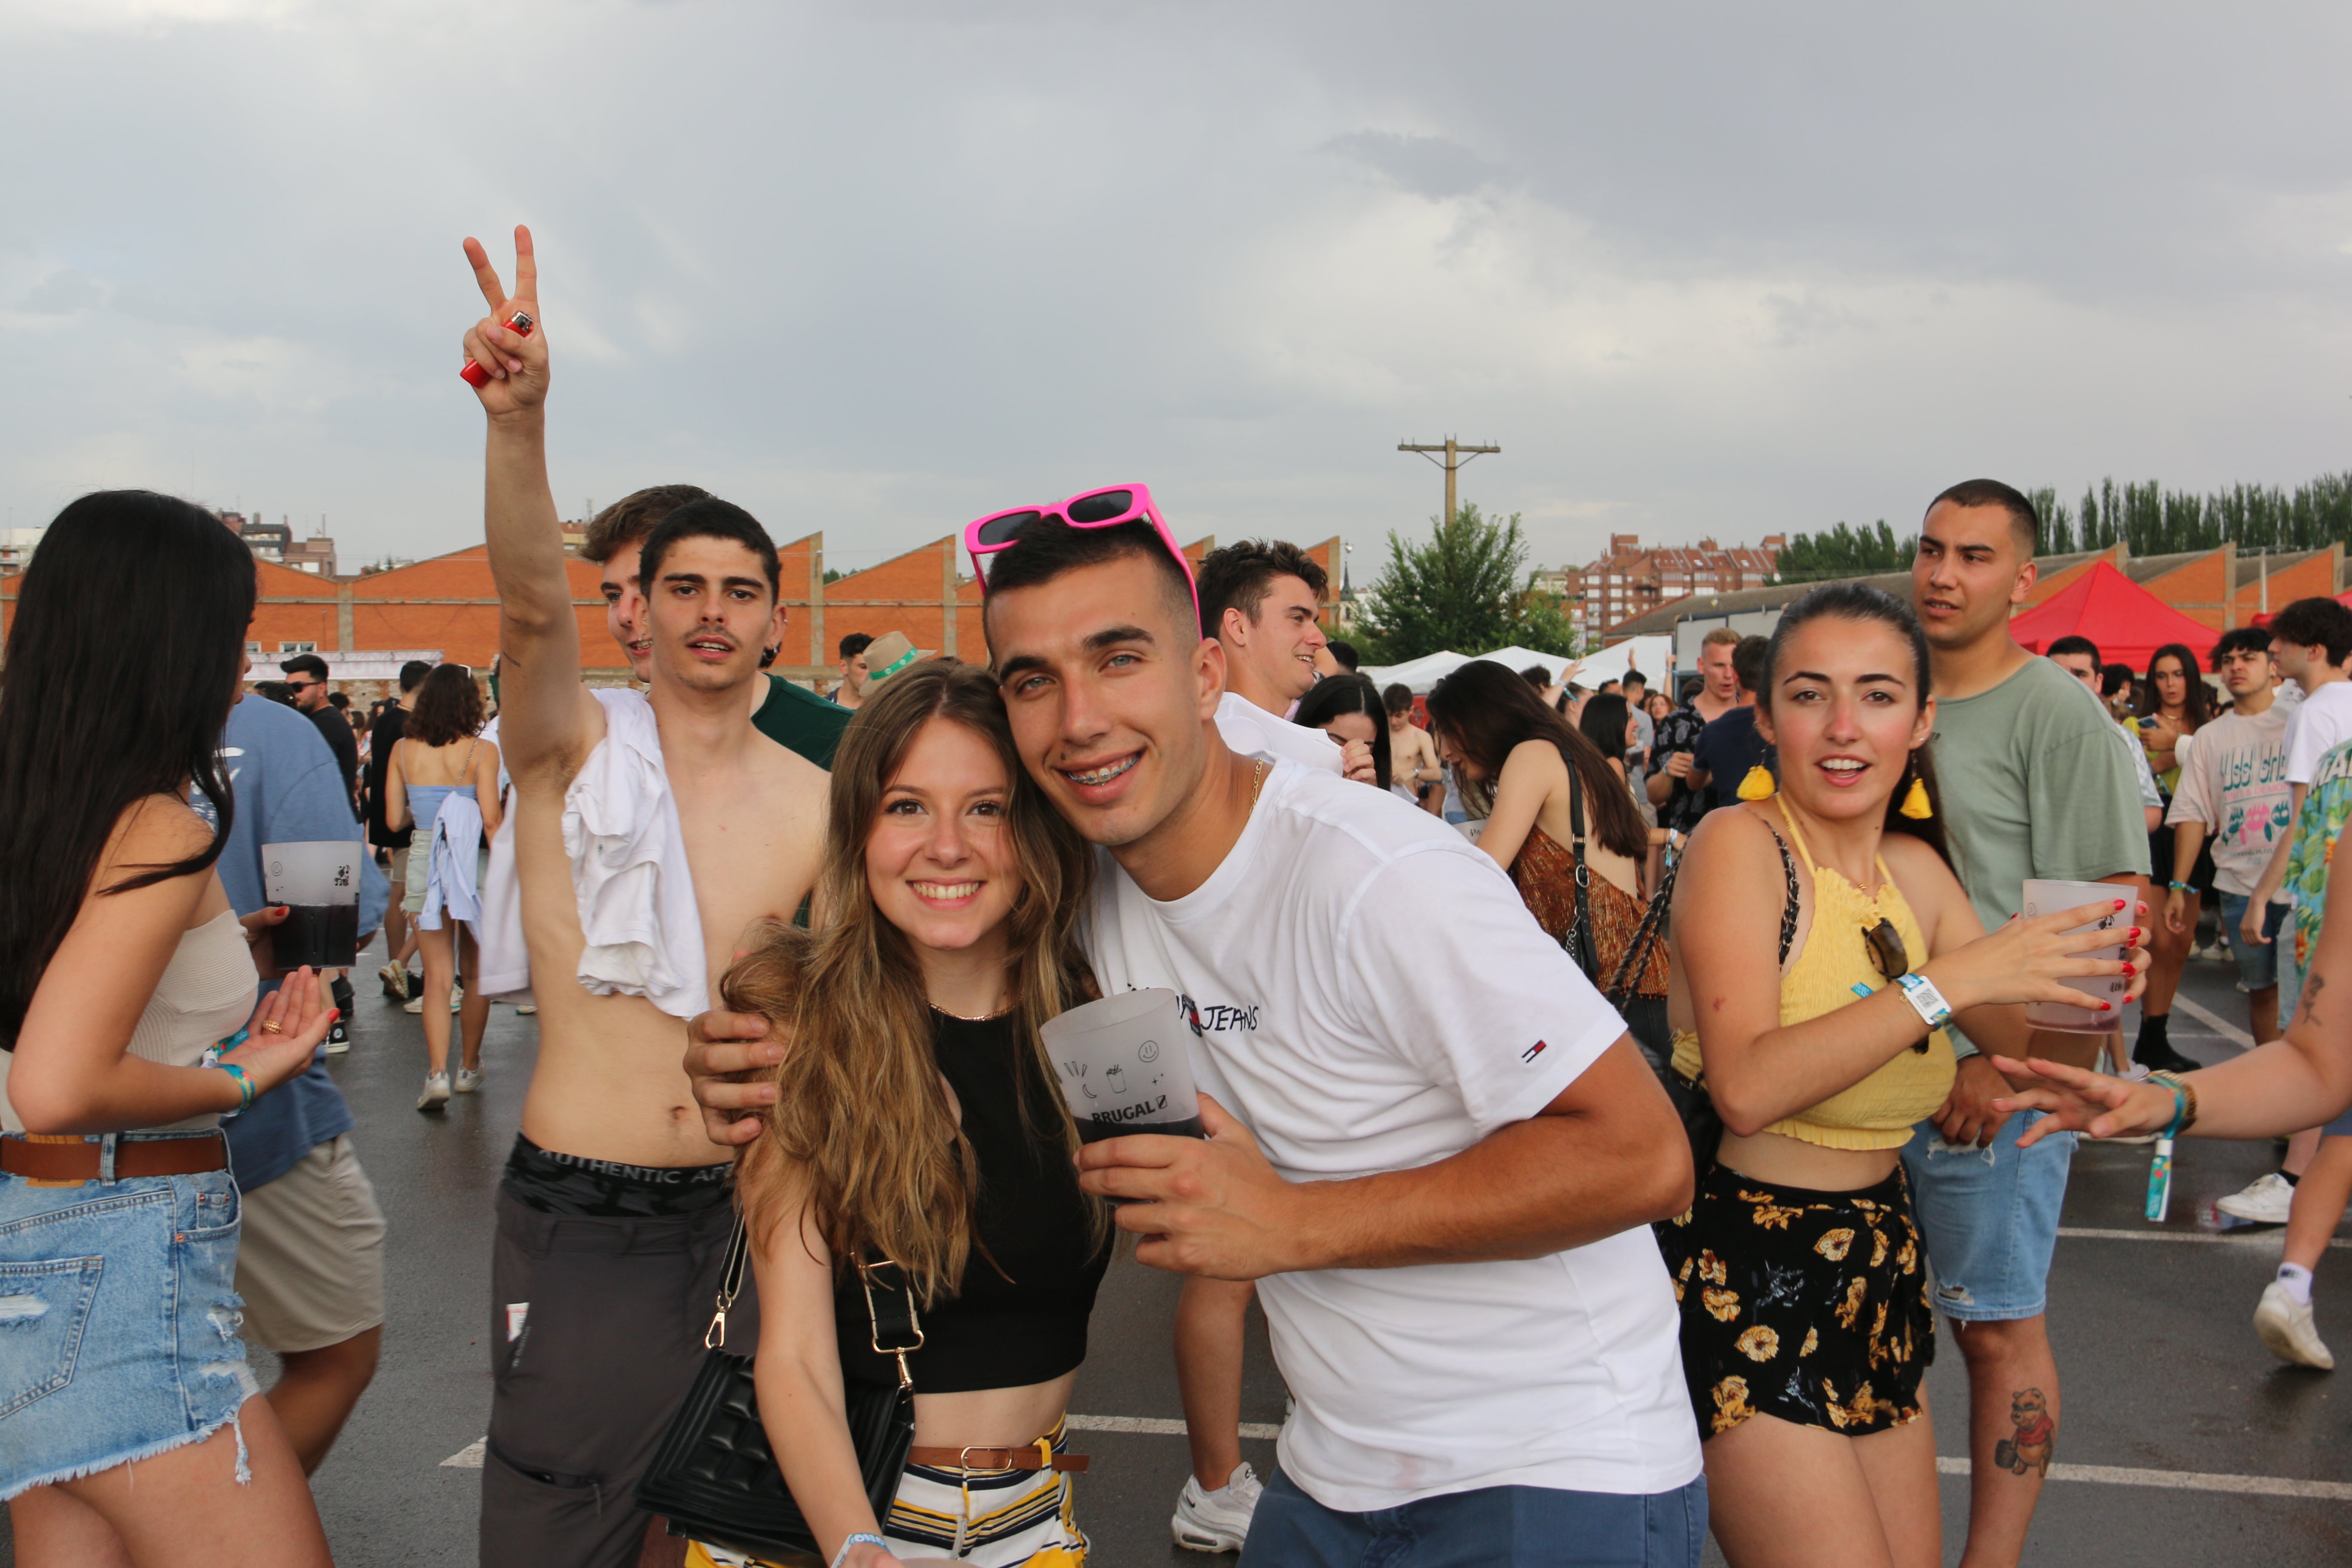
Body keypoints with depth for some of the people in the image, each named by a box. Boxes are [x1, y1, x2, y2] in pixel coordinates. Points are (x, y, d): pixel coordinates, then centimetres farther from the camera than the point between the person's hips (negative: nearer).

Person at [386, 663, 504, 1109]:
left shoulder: (404, 750, 0)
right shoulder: (481, 751, -9)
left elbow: (394, 819, 4)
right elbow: (491, 820, -13)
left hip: (423, 863, 2)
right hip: (472, 865, -2)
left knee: (437, 975, 5)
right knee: (475, 972, 13)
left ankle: (437, 1073, -7)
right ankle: (469, 1068, 24)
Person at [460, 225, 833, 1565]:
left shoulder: (820, 803, 4)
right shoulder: (577, 745, -4)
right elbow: (534, 609, -25)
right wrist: (520, 422, -41)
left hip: (743, 1210, 3)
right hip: (577, 1218, -2)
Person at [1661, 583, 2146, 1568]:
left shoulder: (1914, 869, 6)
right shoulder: (1740, 842, -14)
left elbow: (2036, 1049, 11)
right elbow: (1744, 1087, -26)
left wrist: (2093, 993, -10)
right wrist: (1948, 981, -27)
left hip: (1881, 1267, 7)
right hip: (1747, 1279, -7)